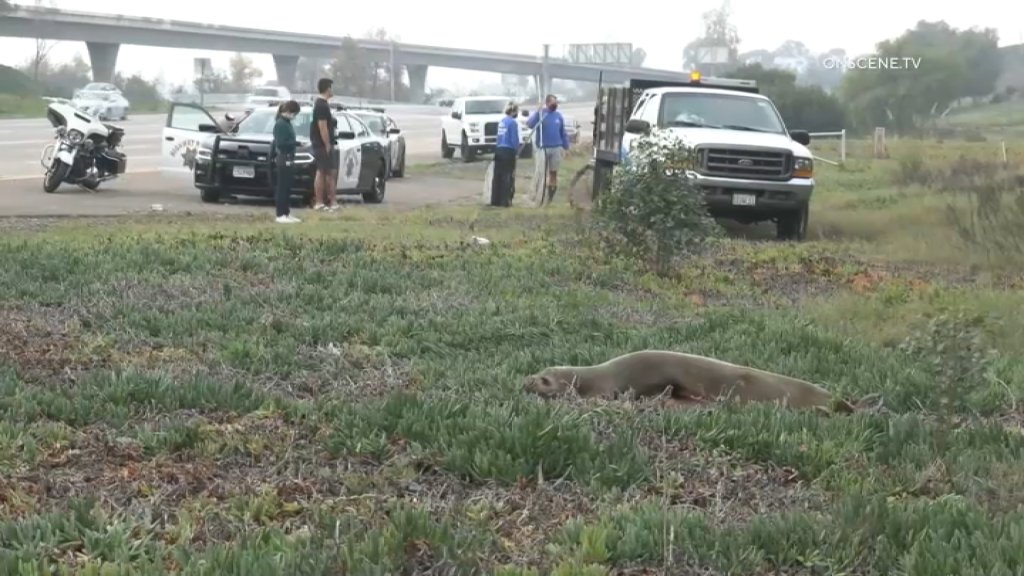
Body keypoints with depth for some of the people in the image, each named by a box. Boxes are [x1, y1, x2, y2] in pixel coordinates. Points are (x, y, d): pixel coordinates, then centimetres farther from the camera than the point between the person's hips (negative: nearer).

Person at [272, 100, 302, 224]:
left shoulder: (287, 123, 15)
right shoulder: (280, 124, -13)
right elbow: (280, 143, -19)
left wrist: (298, 143, 6)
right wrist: (296, 143, -17)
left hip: (289, 159, 10)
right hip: (283, 159, -10)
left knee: (287, 188, 12)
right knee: (282, 188, -7)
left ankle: (287, 213, 18)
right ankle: (280, 215, -5)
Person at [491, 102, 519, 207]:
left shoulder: (502, 121, 12)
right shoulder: (512, 122, -11)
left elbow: (499, 137, 14)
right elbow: (515, 139, -14)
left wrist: (498, 147, 15)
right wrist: (517, 152, -4)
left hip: (498, 150, 7)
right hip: (508, 151, -7)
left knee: (497, 176, 9)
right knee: (507, 176, -2)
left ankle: (495, 200, 13)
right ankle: (505, 201, -2)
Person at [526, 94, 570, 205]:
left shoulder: (558, 115, 8)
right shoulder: (540, 113, -4)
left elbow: (563, 133, 15)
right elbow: (530, 124, -22)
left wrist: (566, 147, 13)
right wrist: (538, 112, -30)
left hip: (556, 148, 4)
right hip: (543, 148, -4)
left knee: (554, 173, 7)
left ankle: (551, 199, 14)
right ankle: (540, 199, 3)